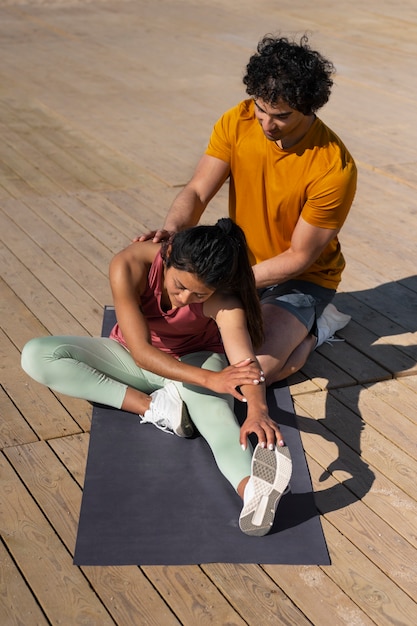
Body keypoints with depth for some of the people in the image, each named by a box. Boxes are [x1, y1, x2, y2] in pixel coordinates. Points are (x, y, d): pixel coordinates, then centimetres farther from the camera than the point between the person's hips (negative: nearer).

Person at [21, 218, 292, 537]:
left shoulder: (224, 300, -31)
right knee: (36, 355, -22)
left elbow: (245, 362, -45)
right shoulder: (129, 266, -33)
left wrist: (258, 410, -67)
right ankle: (153, 407, -27)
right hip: (135, 359, 2)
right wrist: (210, 378, -49)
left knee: (207, 400, -41)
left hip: (195, 360, -2)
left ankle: (250, 487, -66)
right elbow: (141, 352, -37)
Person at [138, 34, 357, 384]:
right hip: (241, 264, 5)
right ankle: (259, 317, 10)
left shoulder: (335, 167, -26)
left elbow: (299, 258, -20)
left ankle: (314, 329, 5)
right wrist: (173, 229, -36)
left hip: (301, 280, -4)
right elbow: (197, 191, -13)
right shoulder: (237, 122, -13)